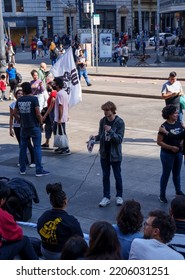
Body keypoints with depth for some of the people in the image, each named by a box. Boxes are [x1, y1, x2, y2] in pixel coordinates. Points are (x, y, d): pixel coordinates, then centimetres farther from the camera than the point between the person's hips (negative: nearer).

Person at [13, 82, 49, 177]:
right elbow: (38, 113, -17)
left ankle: (22, 169, 20)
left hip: (24, 127, 5)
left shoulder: (19, 100, 3)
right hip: (34, 127, -4)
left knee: (23, 147, 14)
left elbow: (15, 113, 7)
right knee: (37, 148, 1)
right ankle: (39, 170, 1)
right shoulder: (34, 99, -12)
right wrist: (41, 121, 0)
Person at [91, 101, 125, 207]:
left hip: (115, 154, -4)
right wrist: (95, 138, -10)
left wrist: (110, 131, -29)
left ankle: (119, 196, 25)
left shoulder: (119, 122, -14)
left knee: (117, 176, 9)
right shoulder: (103, 121, 0)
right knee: (105, 176, 11)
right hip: (104, 153, 4)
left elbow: (119, 139, -17)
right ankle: (106, 197, 21)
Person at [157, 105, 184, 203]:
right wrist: (171, 147, -21)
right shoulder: (164, 126, -18)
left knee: (177, 173, 20)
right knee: (166, 174, 5)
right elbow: (159, 142, -18)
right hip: (167, 154, -6)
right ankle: (162, 195, 18)